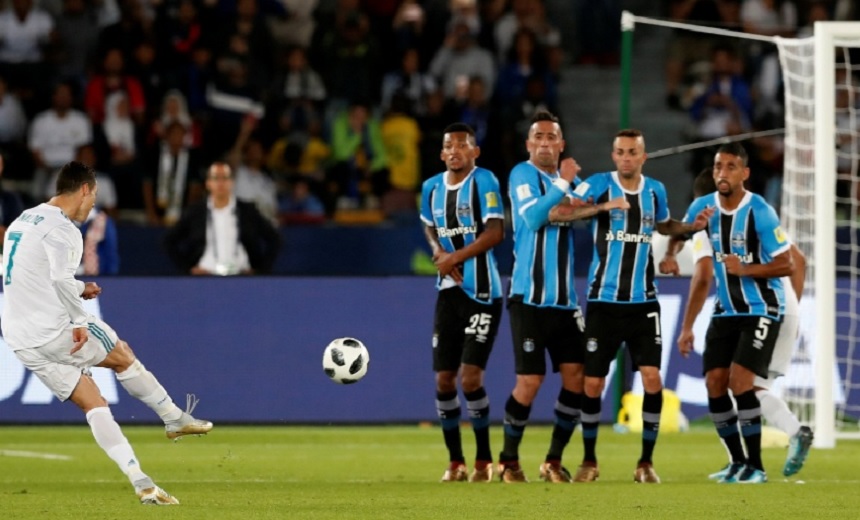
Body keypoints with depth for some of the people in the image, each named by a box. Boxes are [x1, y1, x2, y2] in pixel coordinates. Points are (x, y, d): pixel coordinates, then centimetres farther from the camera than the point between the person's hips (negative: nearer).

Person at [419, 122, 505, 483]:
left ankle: (484, 459, 3)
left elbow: (495, 232, -17)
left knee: (470, 377, -12)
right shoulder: (432, 187, 8)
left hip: (482, 293, -6)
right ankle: (455, 462, 15)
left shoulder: (483, 181, -10)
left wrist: (456, 258, -14)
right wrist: (440, 253, 2)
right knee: (444, 380, 3)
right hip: (449, 291, 6)